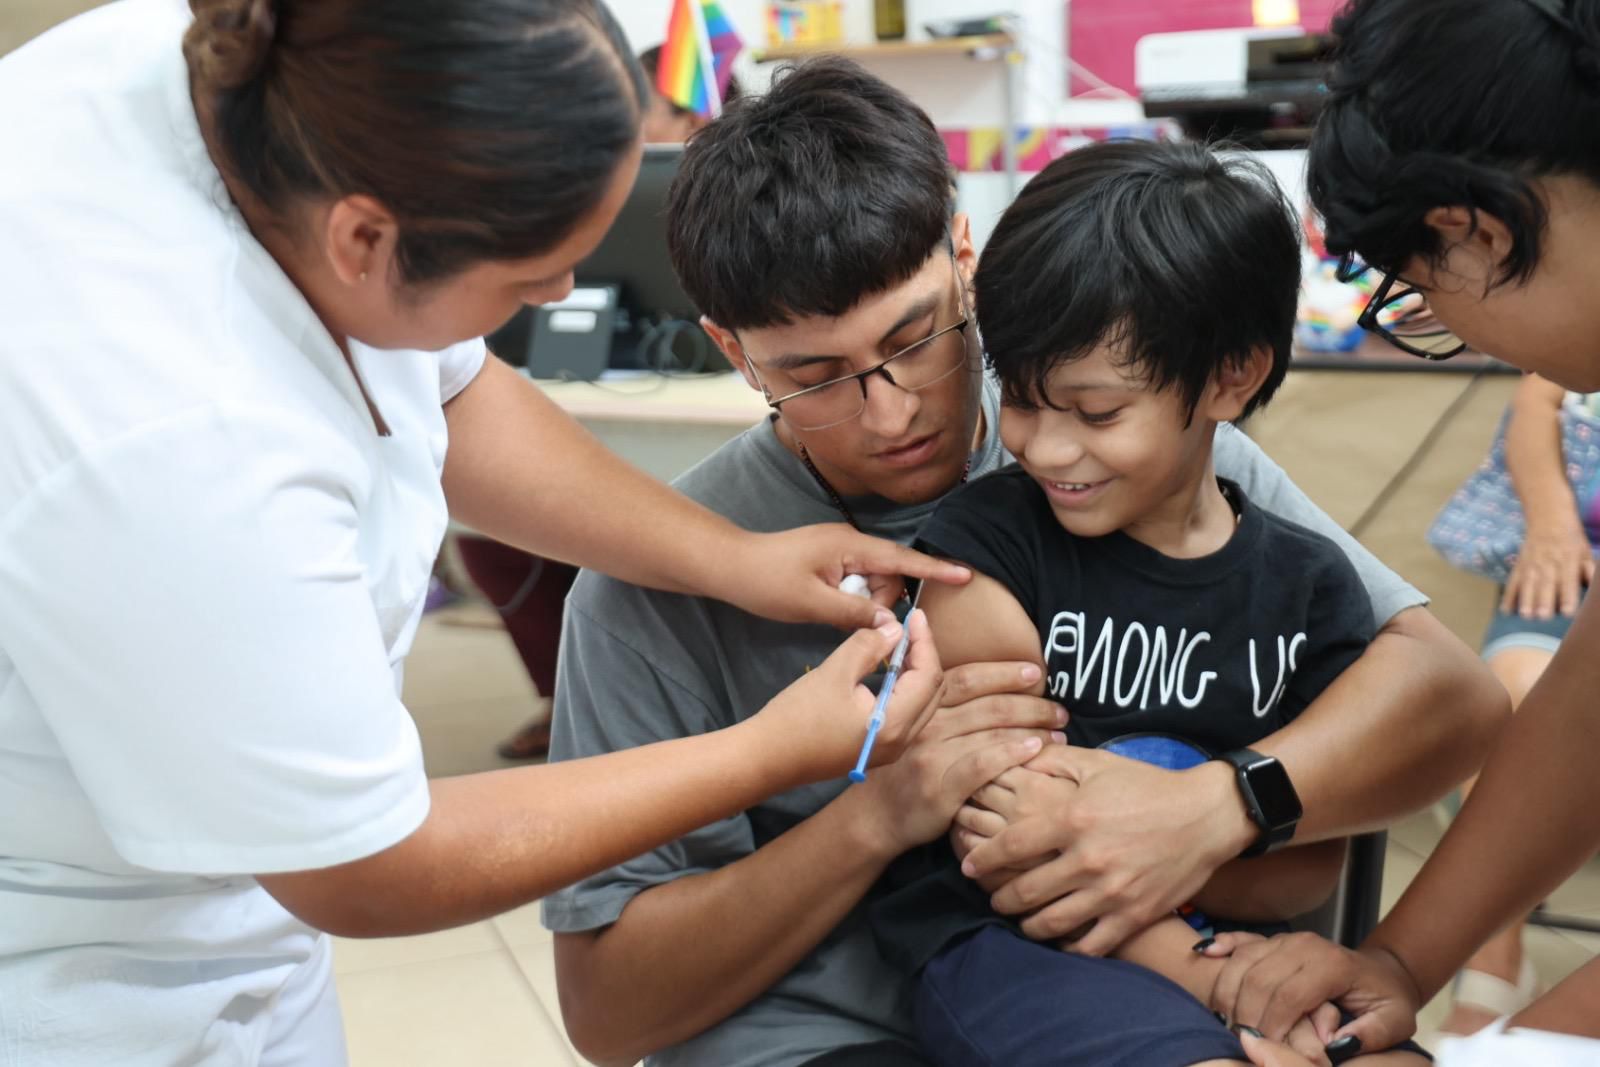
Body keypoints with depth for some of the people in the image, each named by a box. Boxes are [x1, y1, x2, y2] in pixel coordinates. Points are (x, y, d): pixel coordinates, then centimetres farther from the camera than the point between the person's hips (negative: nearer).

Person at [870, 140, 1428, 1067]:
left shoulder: (1311, 589, 4)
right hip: (1002, 945, -3)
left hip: (1221, 951, 4)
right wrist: (1192, 976, -17)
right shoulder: (991, 540, -4)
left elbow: (1310, 868, 2)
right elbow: (992, 826, -7)